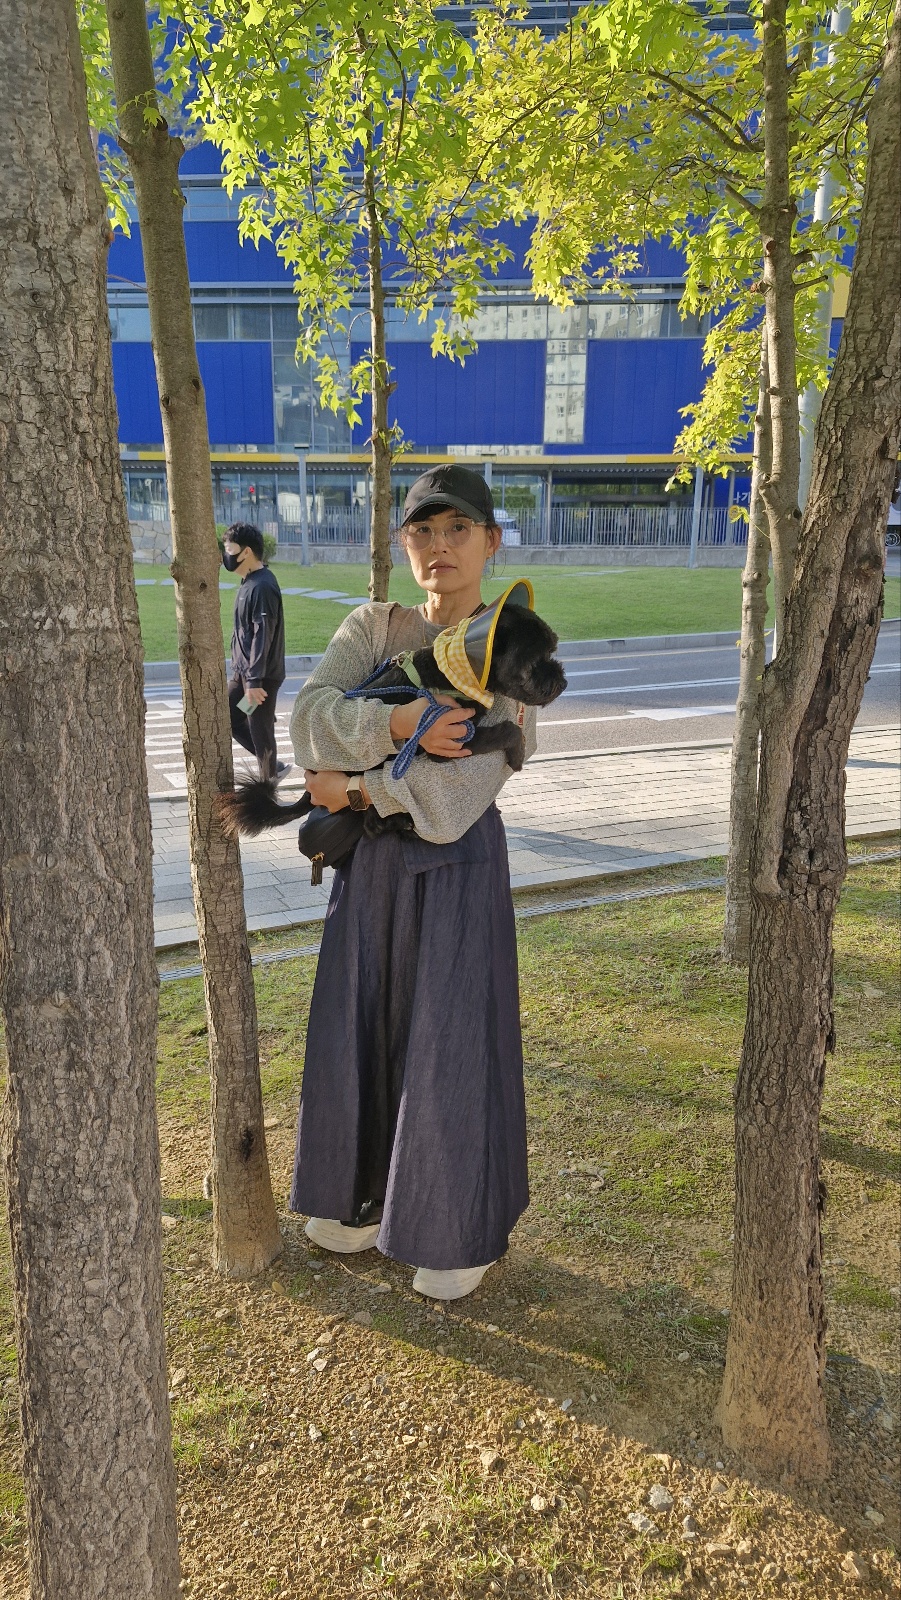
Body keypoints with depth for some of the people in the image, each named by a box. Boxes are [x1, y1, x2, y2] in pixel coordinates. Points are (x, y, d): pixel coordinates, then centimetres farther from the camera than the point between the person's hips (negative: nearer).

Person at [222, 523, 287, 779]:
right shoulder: (248, 582, 11)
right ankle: (273, 766, 24)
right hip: (242, 671, 10)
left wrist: (255, 681, -25)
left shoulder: (263, 586, -19)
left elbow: (262, 636, -23)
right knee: (230, 717, 14)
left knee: (260, 731, 0)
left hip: (261, 676, -10)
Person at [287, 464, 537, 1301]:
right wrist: (398, 722, -29)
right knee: (363, 1033, 13)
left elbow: (468, 777, -21)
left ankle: (460, 1231, 25)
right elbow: (310, 714, -14)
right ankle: (370, 1196, 37)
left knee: (451, 1045, 3)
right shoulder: (370, 628, 1)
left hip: (458, 865, -4)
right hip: (374, 860, 4)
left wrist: (351, 786, -14)